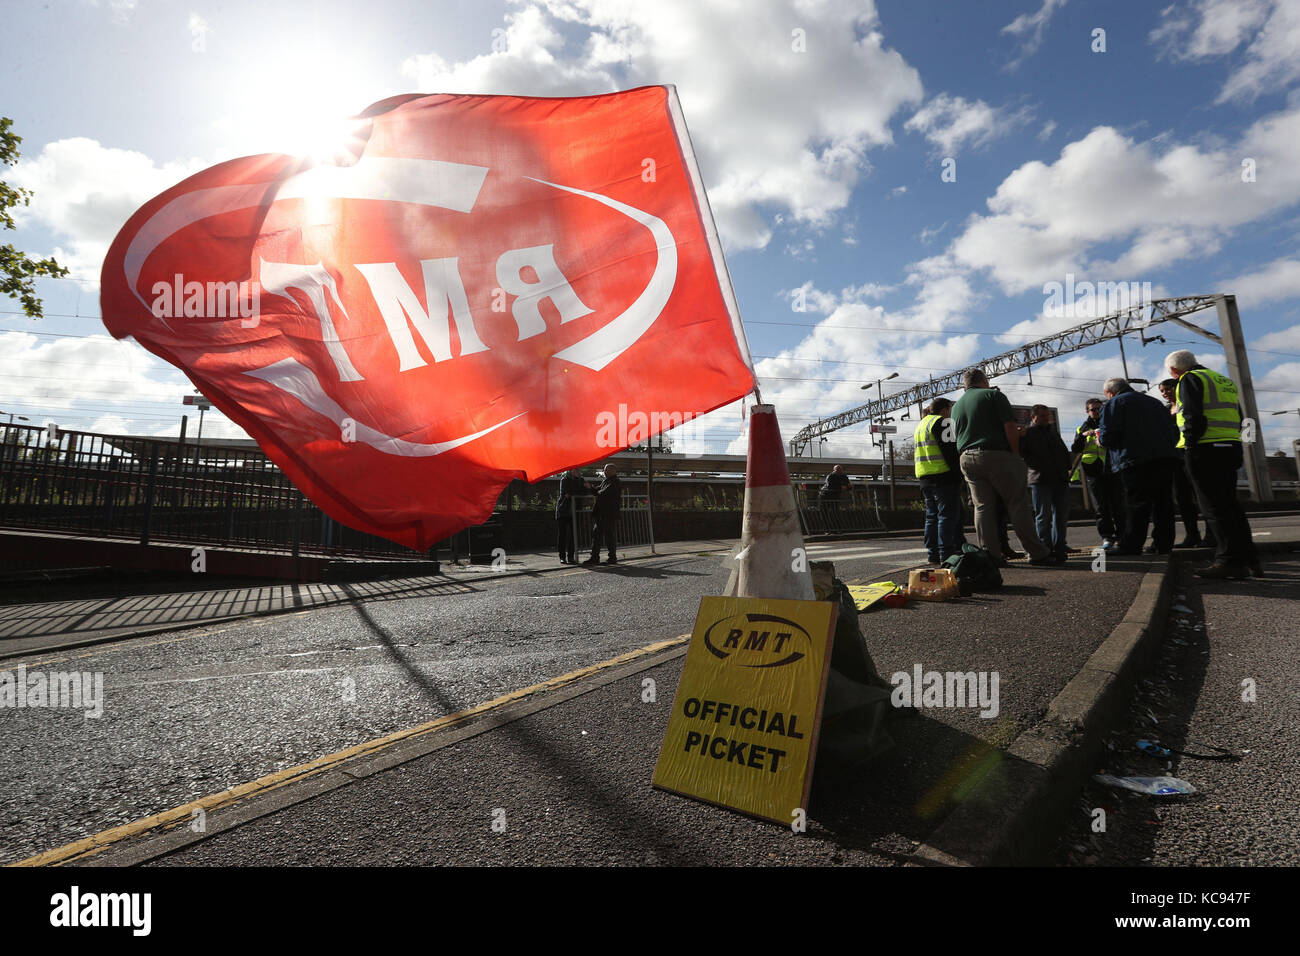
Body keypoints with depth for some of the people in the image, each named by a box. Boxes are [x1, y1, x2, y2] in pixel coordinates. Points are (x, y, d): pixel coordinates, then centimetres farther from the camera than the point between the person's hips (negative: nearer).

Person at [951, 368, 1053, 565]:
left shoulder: (956, 405, 18)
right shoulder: (993, 395, 1)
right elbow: (1010, 427, -9)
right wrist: (1016, 453, 0)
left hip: (966, 459, 5)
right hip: (995, 455, -5)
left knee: (983, 506, 6)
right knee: (1018, 504, 1)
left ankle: (991, 554, 2)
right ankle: (1037, 553, 4)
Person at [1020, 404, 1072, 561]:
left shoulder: (1054, 432, 23)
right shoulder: (1027, 433, 2)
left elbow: (1065, 452, 29)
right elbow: (1022, 454, -10)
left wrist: (1066, 467, 16)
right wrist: (1039, 466, -16)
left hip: (1060, 479, 6)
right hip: (1040, 480, -6)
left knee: (1062, 513, 4)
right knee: (1043, 516, -5)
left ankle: (1059, 548, 11)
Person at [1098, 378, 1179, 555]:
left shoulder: (1113, 404, 1)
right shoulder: (1154, 402, 23)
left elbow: (1107, 436, -9)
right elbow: (1172, 432, 22)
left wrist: (1101, 440, 11)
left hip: (1137, 462, -7)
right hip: (1167, 457, 7)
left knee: (1136, 505, -6)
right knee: (1162, 502, 11)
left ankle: (1130, 547, -5)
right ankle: (1163, 544, 14)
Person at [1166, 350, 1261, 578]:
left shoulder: (1189, 379, -4)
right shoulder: (1225, 381, 23)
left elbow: (1193, 415, -16)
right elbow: (1239, 417, 23)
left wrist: (1191, 443, -13)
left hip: (1206, 449, -9)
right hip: (1232, 448, 9)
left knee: (1214, 507, -7)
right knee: (1230, 504, 13)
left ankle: (1230, 560, -9)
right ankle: (1249, 559, 15)